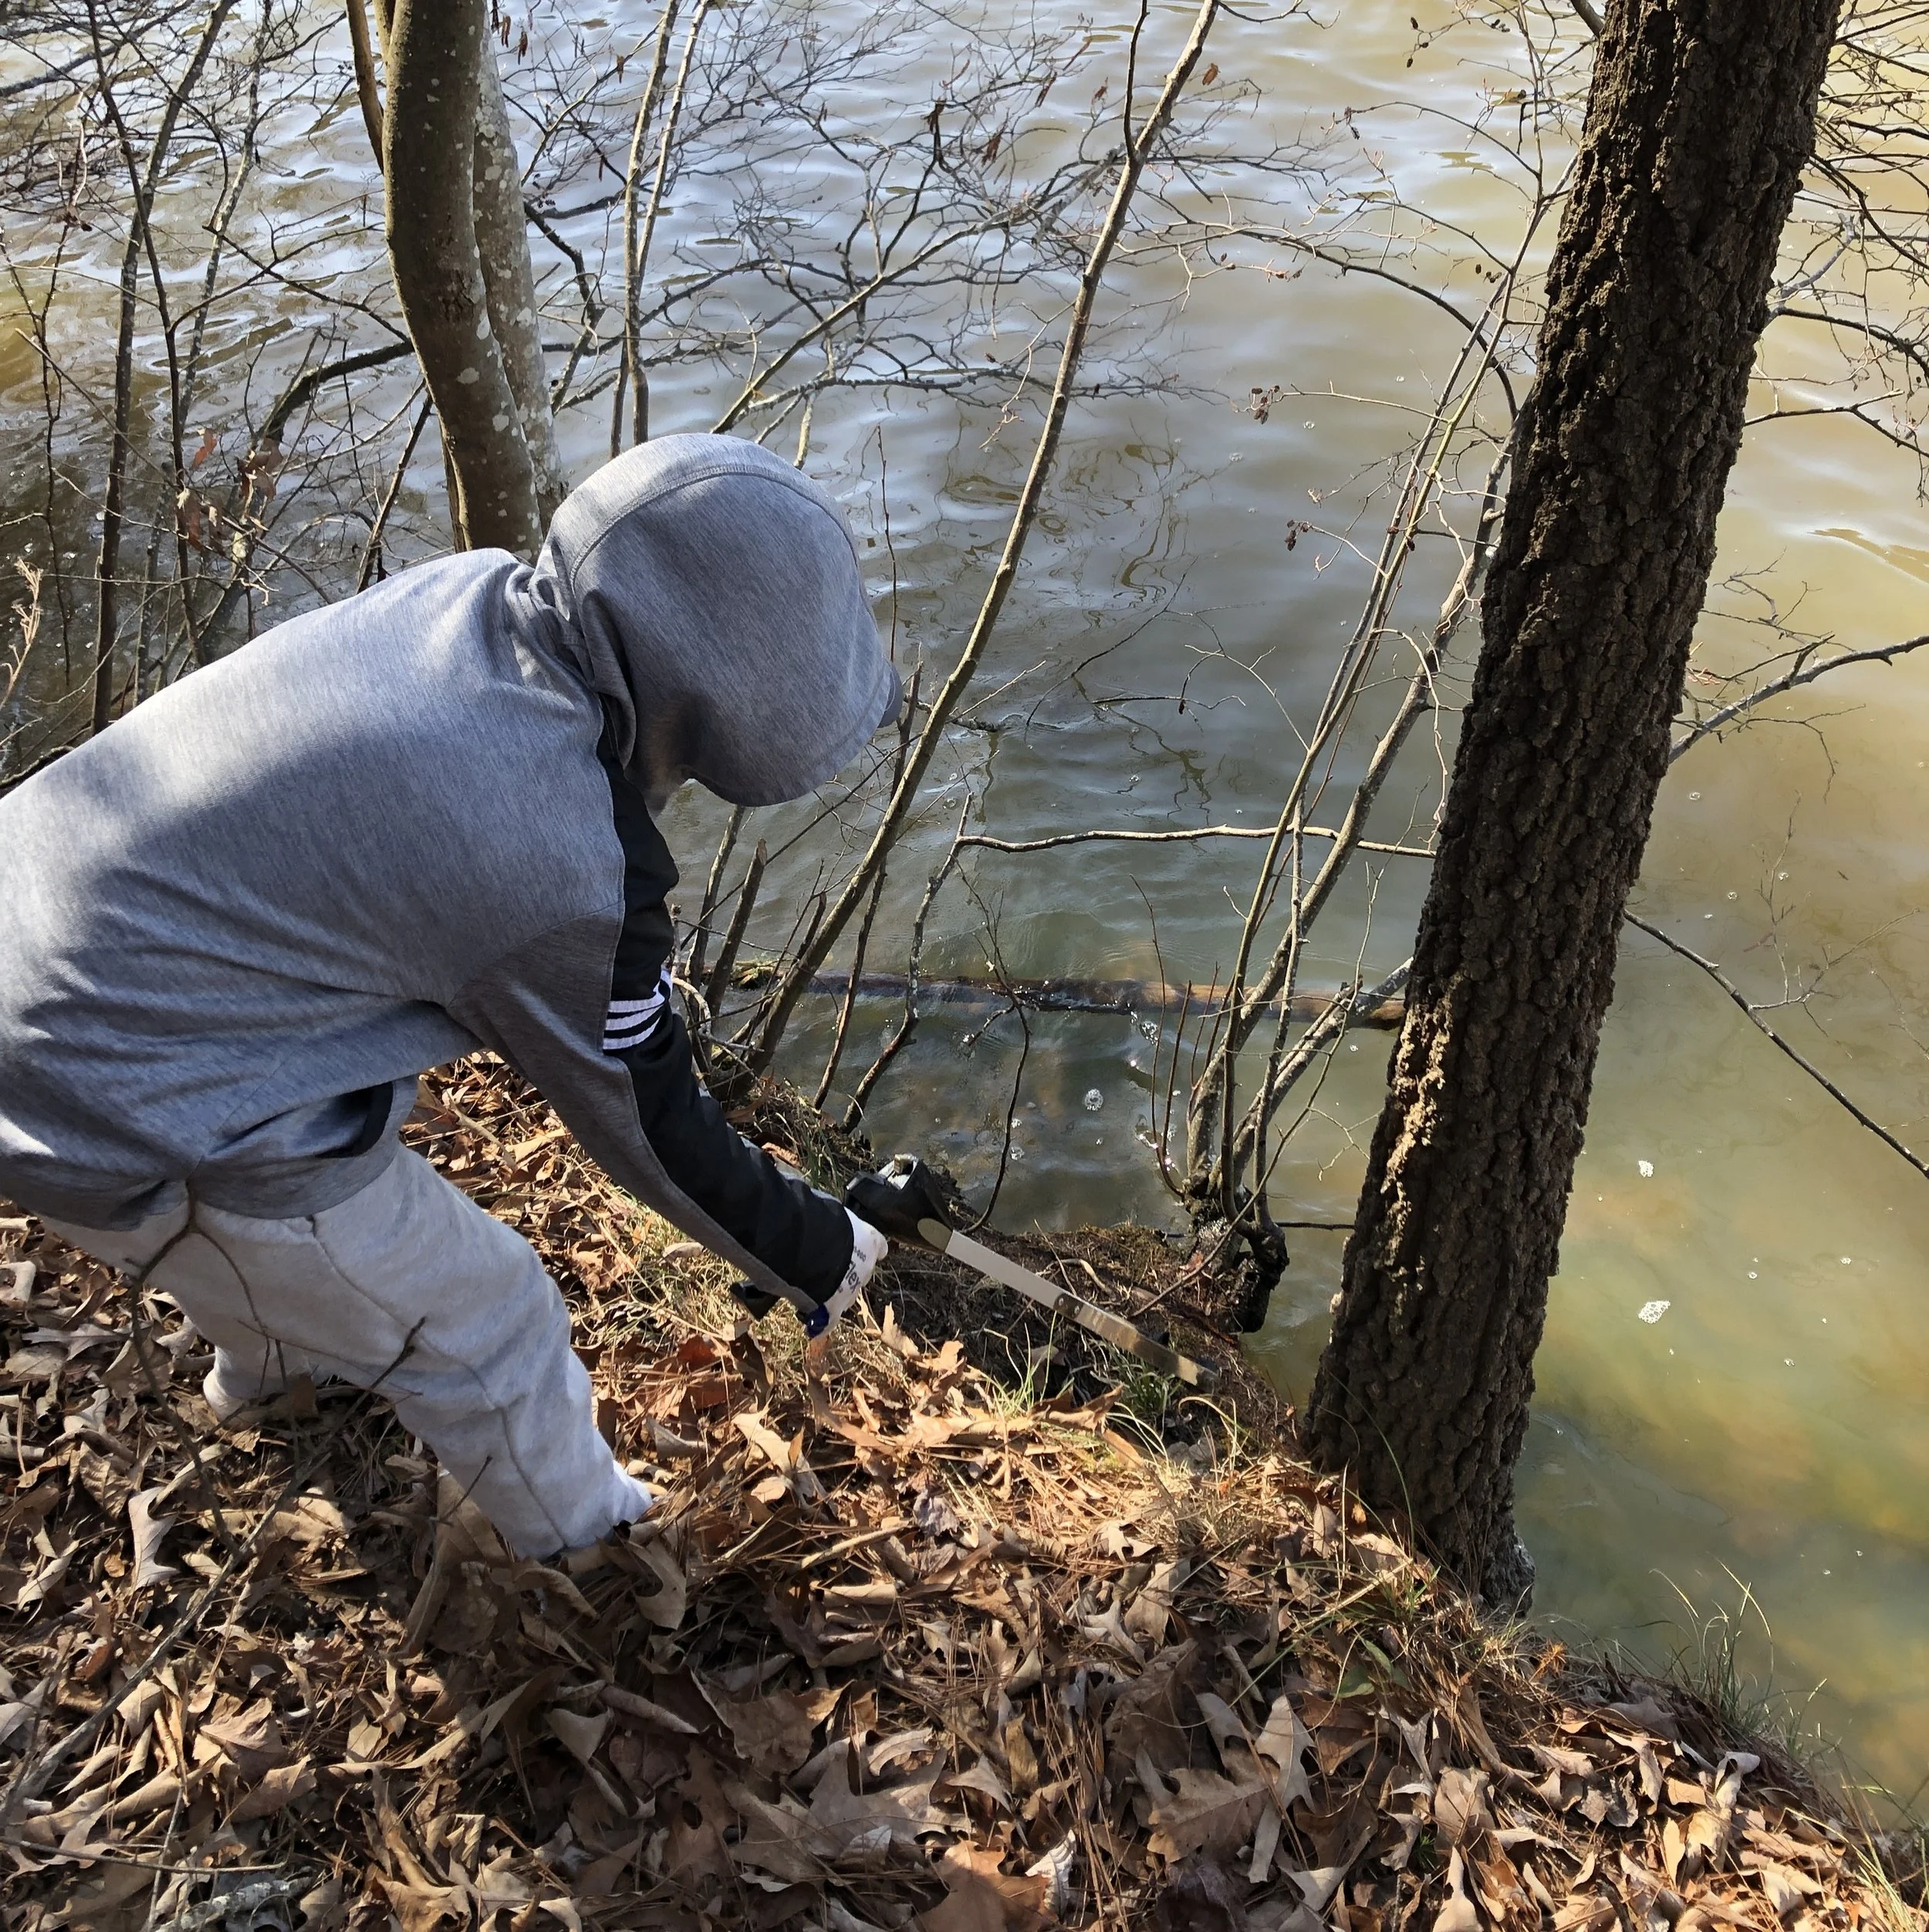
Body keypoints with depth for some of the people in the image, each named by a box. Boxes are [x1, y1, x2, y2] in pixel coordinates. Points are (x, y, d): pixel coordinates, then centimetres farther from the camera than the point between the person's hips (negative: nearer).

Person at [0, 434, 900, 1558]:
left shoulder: (475, 591, -8)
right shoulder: (560, 874, -28)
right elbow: (651, 1128, -12)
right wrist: (818, 1254, 3)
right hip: (132, 1119, -8)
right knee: (481, 1327, 12)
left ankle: (266, 1360, 69)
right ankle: (590, 1546, 38)